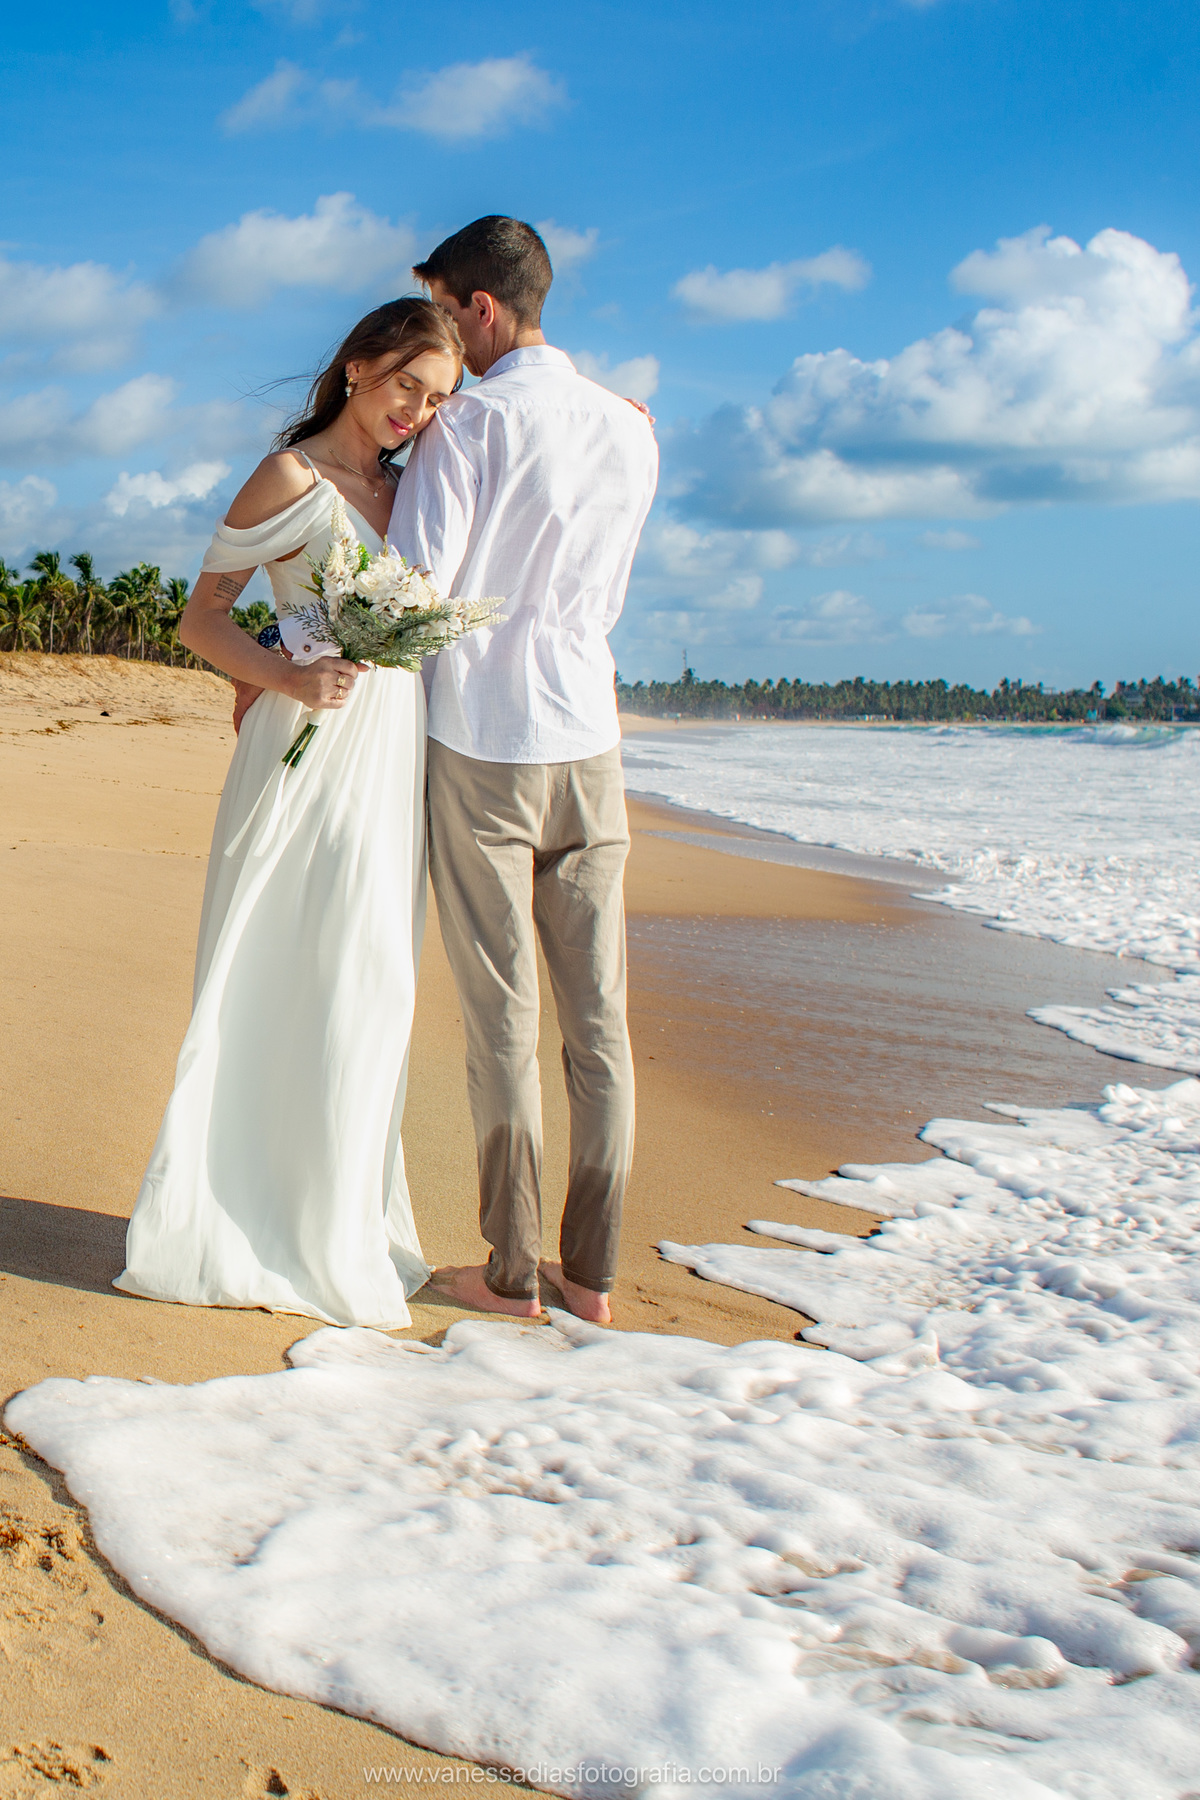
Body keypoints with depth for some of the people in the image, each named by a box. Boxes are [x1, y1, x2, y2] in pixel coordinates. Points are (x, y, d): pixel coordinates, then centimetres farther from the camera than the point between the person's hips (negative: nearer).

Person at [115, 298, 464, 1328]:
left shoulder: (409, 484, 15)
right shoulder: (292, 478, -4)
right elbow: (200, 618, -3)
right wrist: (289, 679, -21)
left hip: (392, 761, 7)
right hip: (312, 752, -7)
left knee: (366, 990, 9)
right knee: (280, 989, -5)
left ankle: (340, 1230, 18)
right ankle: (230, 1231, 6)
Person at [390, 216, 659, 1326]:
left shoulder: (467, 425, -10)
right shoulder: (632, 433, 8)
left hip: (481, 748, -4)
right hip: (589, 743, 5)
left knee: (502, 1022, 2)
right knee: (599, 1018, 7)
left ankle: (512, 1273, 9)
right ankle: (593, 1274, 13)